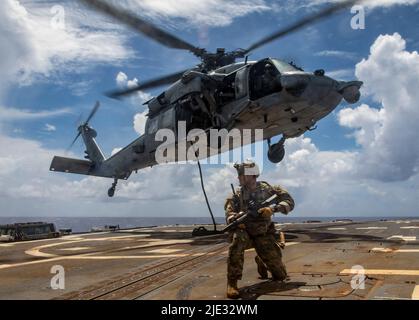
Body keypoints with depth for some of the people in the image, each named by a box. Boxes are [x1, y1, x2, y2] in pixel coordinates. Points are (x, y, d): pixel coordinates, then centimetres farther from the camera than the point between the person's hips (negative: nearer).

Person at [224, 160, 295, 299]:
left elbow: (289, 202, -8)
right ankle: (232, 282, -30)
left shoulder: (268, 189, -4)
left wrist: (273, 209, -26)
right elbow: (229, 215, -14)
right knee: (237, 238, -39)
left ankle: (261, 262, 34)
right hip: (244, 233, -1)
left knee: (280, 275, 0)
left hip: (263, 235, 1)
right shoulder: (236, 195, -4)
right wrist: (236, 219, -38)